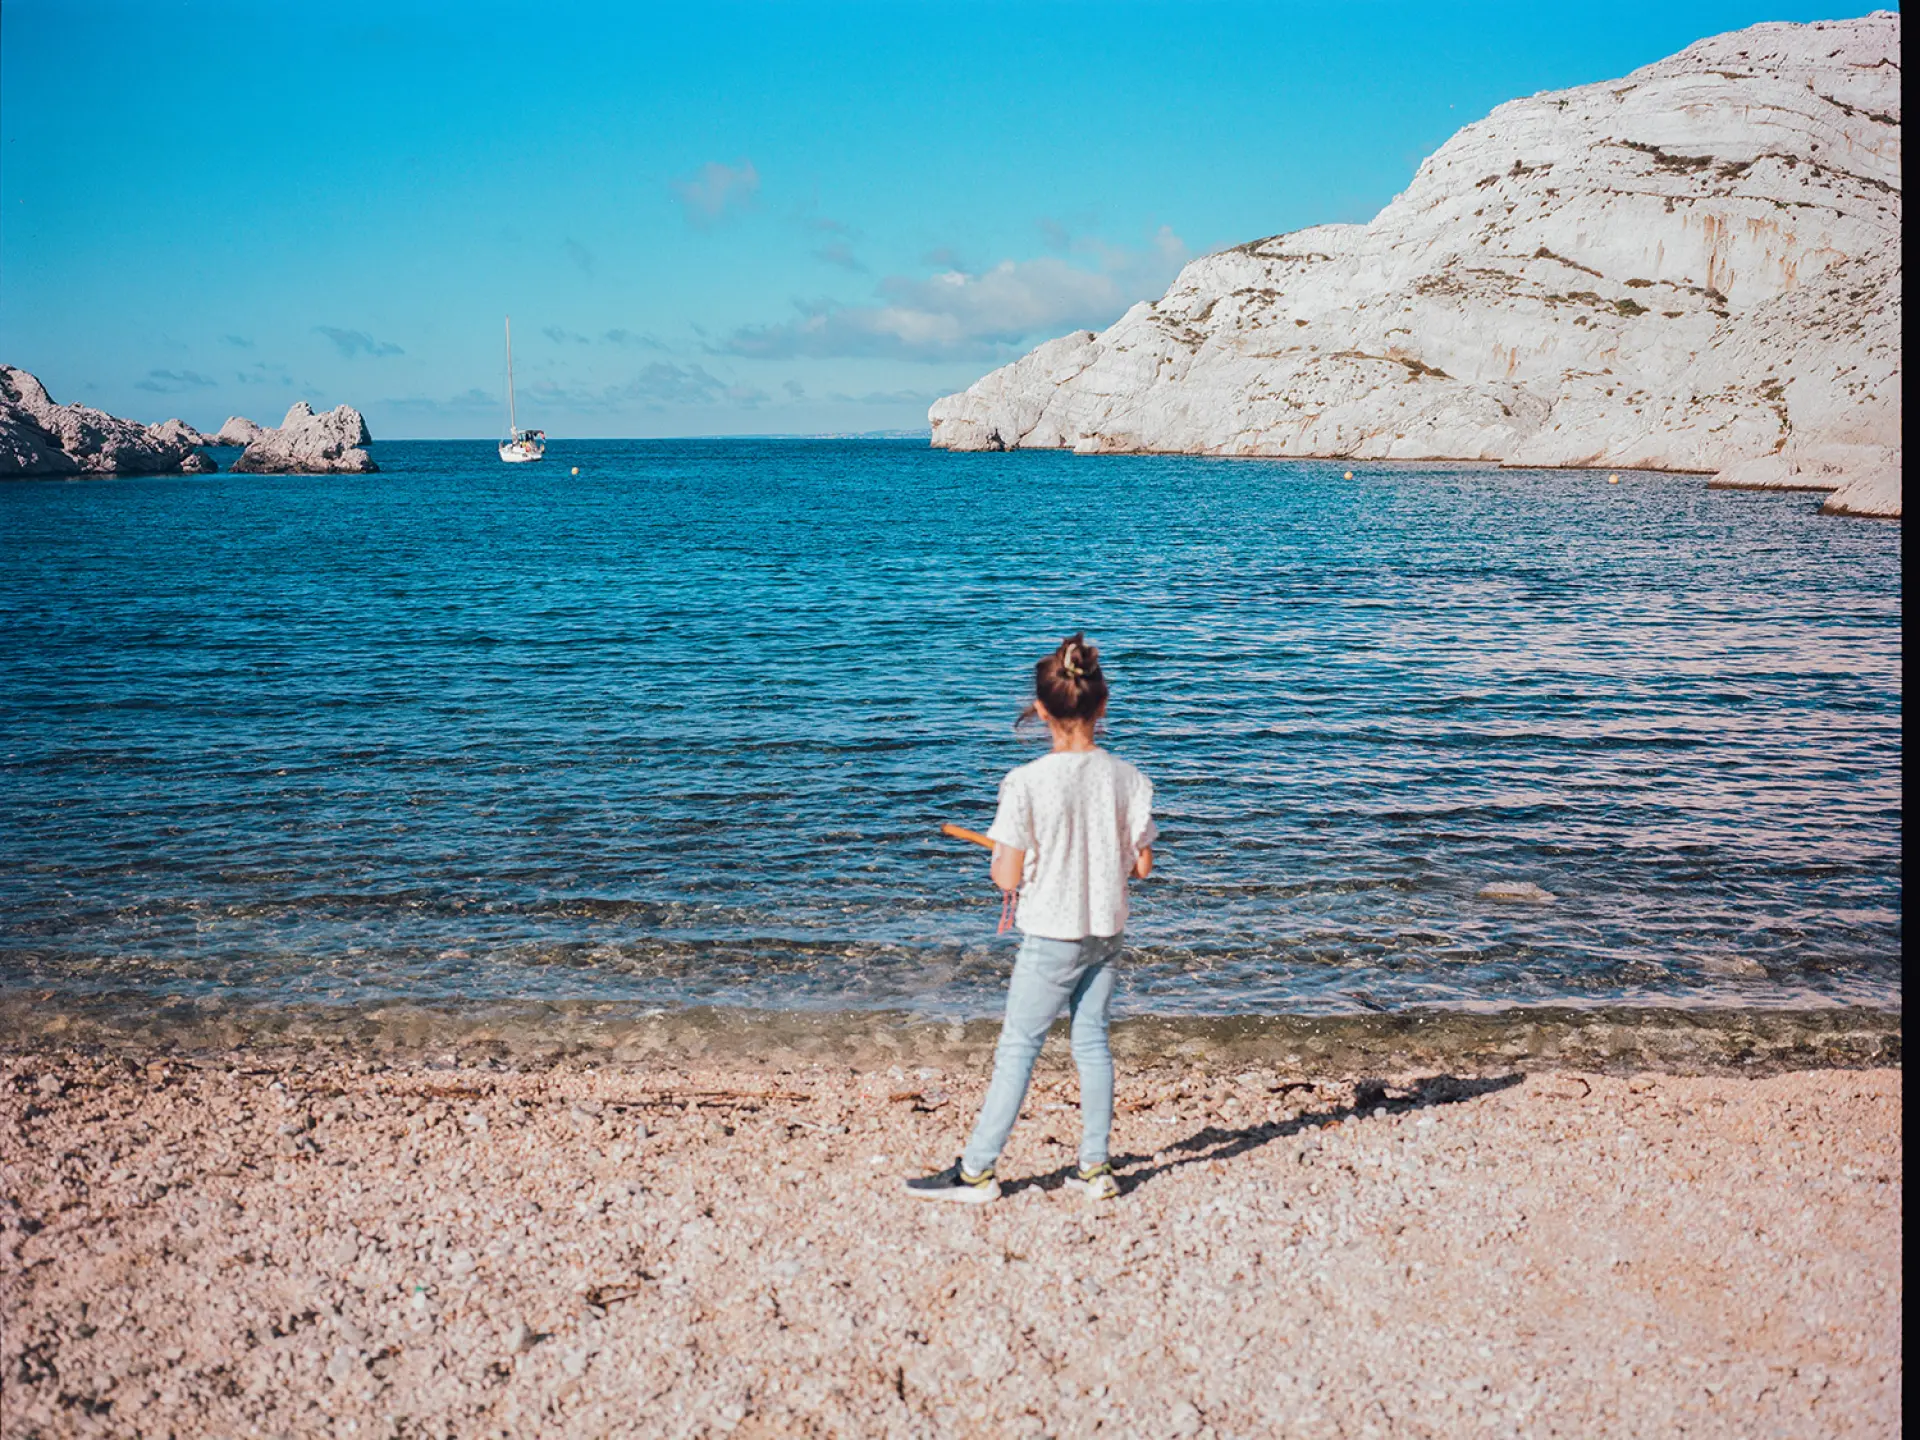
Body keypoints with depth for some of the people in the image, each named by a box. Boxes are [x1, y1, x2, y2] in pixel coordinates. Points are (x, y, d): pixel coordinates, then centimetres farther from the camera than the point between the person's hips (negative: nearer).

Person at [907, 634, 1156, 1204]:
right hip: (1106, 932, 5)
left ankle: (976, 1171, 10)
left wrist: (1000, 857, 6)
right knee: (1092, 1042, 14)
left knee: (1018, 1048, 3)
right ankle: (1094, 1168, 20)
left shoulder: (1027, 783, -19)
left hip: (1050, 935, -4)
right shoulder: (1128, 778, -5)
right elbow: (1141, 864, 2)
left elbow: (1008, 877, -16)